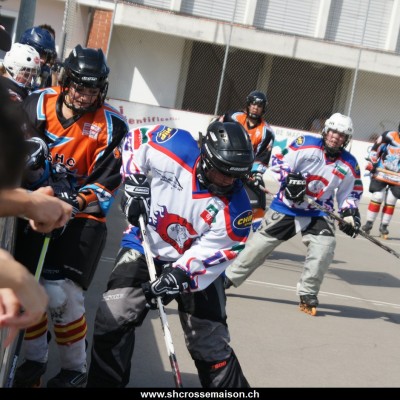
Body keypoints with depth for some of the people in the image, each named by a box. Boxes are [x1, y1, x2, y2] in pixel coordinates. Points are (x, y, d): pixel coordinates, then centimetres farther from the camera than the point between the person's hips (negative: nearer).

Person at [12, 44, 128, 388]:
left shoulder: (111, 126, -10)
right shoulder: (38, 104, -2)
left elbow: (107, 183, -10)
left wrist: (75, 201, -24)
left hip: (82, 217, -4)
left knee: (61, 294, -11)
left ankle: (75, 369, 11)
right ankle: (35, 359, 28)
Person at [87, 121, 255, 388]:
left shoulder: (235, 208, -23)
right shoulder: (175, 148, -23)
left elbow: (212, 253, -18)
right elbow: (136, 140, -4)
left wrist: (178, 275, -28)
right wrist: (134, 185, -9)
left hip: (197, 262, 0)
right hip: (146, 245, 1)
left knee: (212, 345, 2)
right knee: (113, 320, -8)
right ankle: (104, 381, 10)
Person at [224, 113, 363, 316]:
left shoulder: (349, 165, -2)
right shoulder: (306, 144, -12)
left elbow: (350, 192, 9)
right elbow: (279, 162, -8)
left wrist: (350, 212, -6)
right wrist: (289, 178, -23)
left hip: (319, 212, 2)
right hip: (286, 206, -2)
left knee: (324, 247, -20)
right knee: (260, 243, 2)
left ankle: (307, 294, -4)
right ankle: (229, 277, 21)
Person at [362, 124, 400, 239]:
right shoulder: (389, 136, -11)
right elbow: (375, 149, -2)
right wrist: (371, 163, -5)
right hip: (381, 173, -2)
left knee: (390, 201, 3)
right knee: (377, 197, -5)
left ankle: (384, 226, 15)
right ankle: (369, 223, 6)